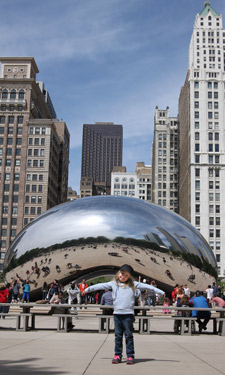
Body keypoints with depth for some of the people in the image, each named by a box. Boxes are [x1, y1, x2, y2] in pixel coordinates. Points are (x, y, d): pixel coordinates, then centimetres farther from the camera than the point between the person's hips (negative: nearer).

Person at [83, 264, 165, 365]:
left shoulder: (133, 284, 4)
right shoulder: (113, 283, 10)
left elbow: (145, 286, 3)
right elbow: (101, 286, 17)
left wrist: (160, 292, -1)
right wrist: (87, 289, 23)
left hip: (128, 314, -2)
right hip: (117, 313, 2)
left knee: (129, 335, 1)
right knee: (118, 335, 7)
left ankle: (130, 356, 8)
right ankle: (117, 355, 16)